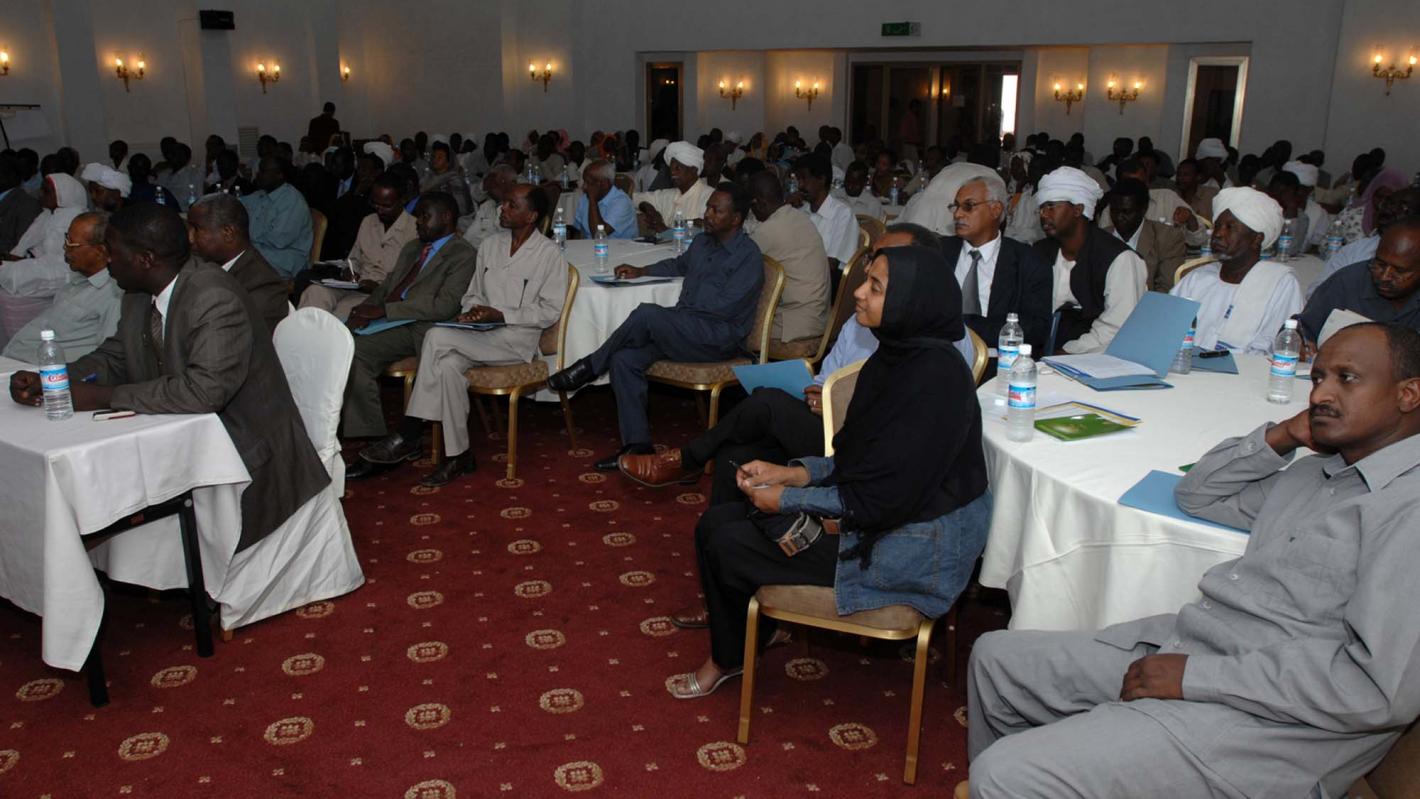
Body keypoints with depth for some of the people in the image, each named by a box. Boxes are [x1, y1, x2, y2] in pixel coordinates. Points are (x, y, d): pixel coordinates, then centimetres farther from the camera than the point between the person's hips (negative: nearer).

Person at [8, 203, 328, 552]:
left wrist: (103, 397, -24)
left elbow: (204, 390, -31)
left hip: (248, 455, -8)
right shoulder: (139, 298, 5)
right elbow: (114, 358, 18)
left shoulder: (215, 298, -23)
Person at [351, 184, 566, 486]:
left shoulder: (550, 254, -3)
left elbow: (550, 311, -7)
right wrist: (472, 311, -3)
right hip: (481, 335, 6)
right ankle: (458, 455, -20)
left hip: (518, 339, -5)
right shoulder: (490, 245, 15)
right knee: (449, 365, -28)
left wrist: (502, 315, -15)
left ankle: (408, 436, -19)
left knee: (437, 338, -26)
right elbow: (473, 294, 21)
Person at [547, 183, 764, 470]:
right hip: (684, 330, 8)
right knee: (624, 359, -16)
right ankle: (637, 444, -13)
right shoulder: (702, 242, 17)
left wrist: (681, 310, -9)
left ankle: (589, 368, -10)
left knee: (646, 314, -30)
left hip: (717, 339, -8)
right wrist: (641, 271, 25)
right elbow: (679, 264, 39)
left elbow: (725, 306, -17)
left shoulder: (749, 256, -9)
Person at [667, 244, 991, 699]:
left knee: (727, 544, -5)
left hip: (905, 550, -9)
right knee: (718, 523, 6)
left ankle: (729, 659, 26)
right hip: (868, 513, 9)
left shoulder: (933, 380, -27)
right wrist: (792, 473, -2)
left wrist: (787, 499, -14)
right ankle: (731, 649, 27)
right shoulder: (896, 355, 2)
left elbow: (881, 502, -25)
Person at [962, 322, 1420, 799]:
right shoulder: (1318, 472, 14)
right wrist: (1278, 437, 9)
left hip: (1264, 723, -9)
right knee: (995, 657, 15)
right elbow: (1197, 495, 28)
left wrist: (1196, 676, -20)